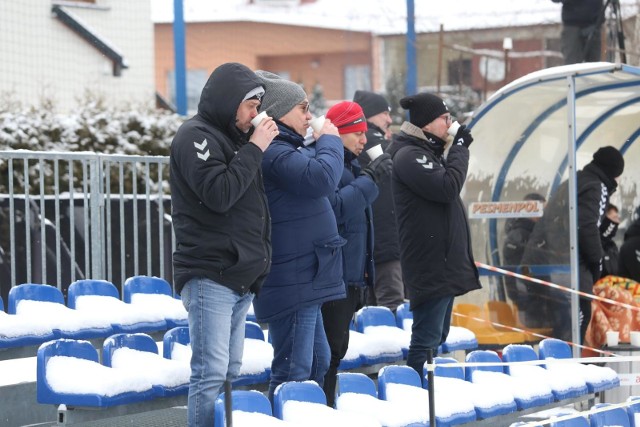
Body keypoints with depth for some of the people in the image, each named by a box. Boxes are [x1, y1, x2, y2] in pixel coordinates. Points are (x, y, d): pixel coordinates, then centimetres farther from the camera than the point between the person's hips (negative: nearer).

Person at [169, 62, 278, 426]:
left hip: (239, 280, 9)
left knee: (230, 372, 9)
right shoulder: (197, 136, -8)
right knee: (211, 374, -12)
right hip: (210, 277, -9)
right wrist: (254, 149, -15)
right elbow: (219, 194, -21)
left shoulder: (231, 137, 20)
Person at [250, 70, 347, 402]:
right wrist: (329, 141, -10)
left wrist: (322, 146, 11)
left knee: (318, 361, 20)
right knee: (294, 372, -11)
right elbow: (321, 178, -27)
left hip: (304, 278, 12)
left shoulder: (287, 149, 19)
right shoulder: (274, 152, -17)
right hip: (291, 280, -12)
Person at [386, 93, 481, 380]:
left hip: (443, 261, 11)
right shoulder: (408, 156, -14)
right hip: (429, 265, -11)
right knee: (427, 337, -11)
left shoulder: (427, 152, 18)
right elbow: (447, 186, -22)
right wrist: (459, 148, -12)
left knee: (436, 335, 15)